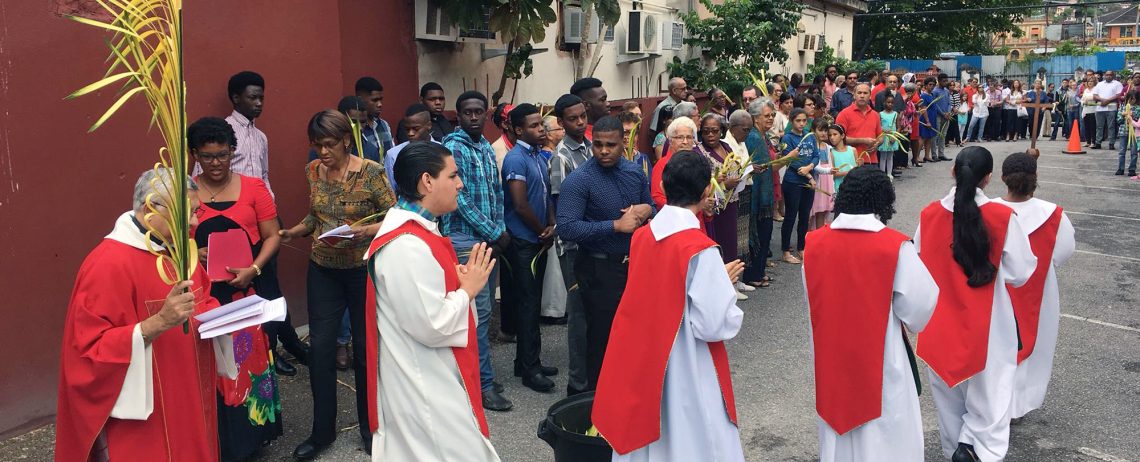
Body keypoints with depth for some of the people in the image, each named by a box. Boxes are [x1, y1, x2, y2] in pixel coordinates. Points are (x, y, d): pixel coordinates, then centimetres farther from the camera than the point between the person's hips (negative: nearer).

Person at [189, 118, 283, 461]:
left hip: (252, 289, 0)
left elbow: (272, 237, 1)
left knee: (252, 358, 8)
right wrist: (191, 254, -13)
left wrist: (252, 270, -14)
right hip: (207, 292, 0)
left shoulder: (253, 187, 0)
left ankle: (254, 427, 25)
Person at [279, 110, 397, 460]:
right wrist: (294, 232, -3)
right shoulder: (312, 171, 2)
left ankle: (369, 425, 27)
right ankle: (323, 430, 18)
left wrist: (366, 231, -28)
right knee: (320, 346, 3)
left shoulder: (371, 172, -13)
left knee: (366, 347, 8)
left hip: (364, 270, -4)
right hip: (323, 270, 4)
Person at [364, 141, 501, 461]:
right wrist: (468, 289, -13)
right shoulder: (408, 247, -26)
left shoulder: (416, 230, 7)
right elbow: (433, 326, -26)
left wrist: (462, 283, 4)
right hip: (424, 386, -10)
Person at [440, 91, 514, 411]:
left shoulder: (487, 148, 13)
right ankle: (483, 385, 1)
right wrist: (495, 233, -13)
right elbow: (460, 199, -16)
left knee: (485, 309, 12)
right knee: (478, 311, -6)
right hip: (465, 239, -8)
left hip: (490, 239, 8)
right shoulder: (452, 147, -10)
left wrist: (501, 231, 3)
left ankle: (476, 371, 24)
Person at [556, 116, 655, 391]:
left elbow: (651, 207, 18)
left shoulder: (635, 173, 4)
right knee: (602, 336, 6)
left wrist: (646, 210, -7)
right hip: (599, 269, -6)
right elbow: (567, 228, -25)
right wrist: (616, 225, -25)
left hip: (634, 263, 6)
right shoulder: (579, 180, -16)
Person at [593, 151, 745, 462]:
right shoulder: (701, 249, -21)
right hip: (684, 372, -6)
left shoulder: (641, 236, -1)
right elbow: (713, 326, -20)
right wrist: (724, 285, -3)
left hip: (640, 364, 6)